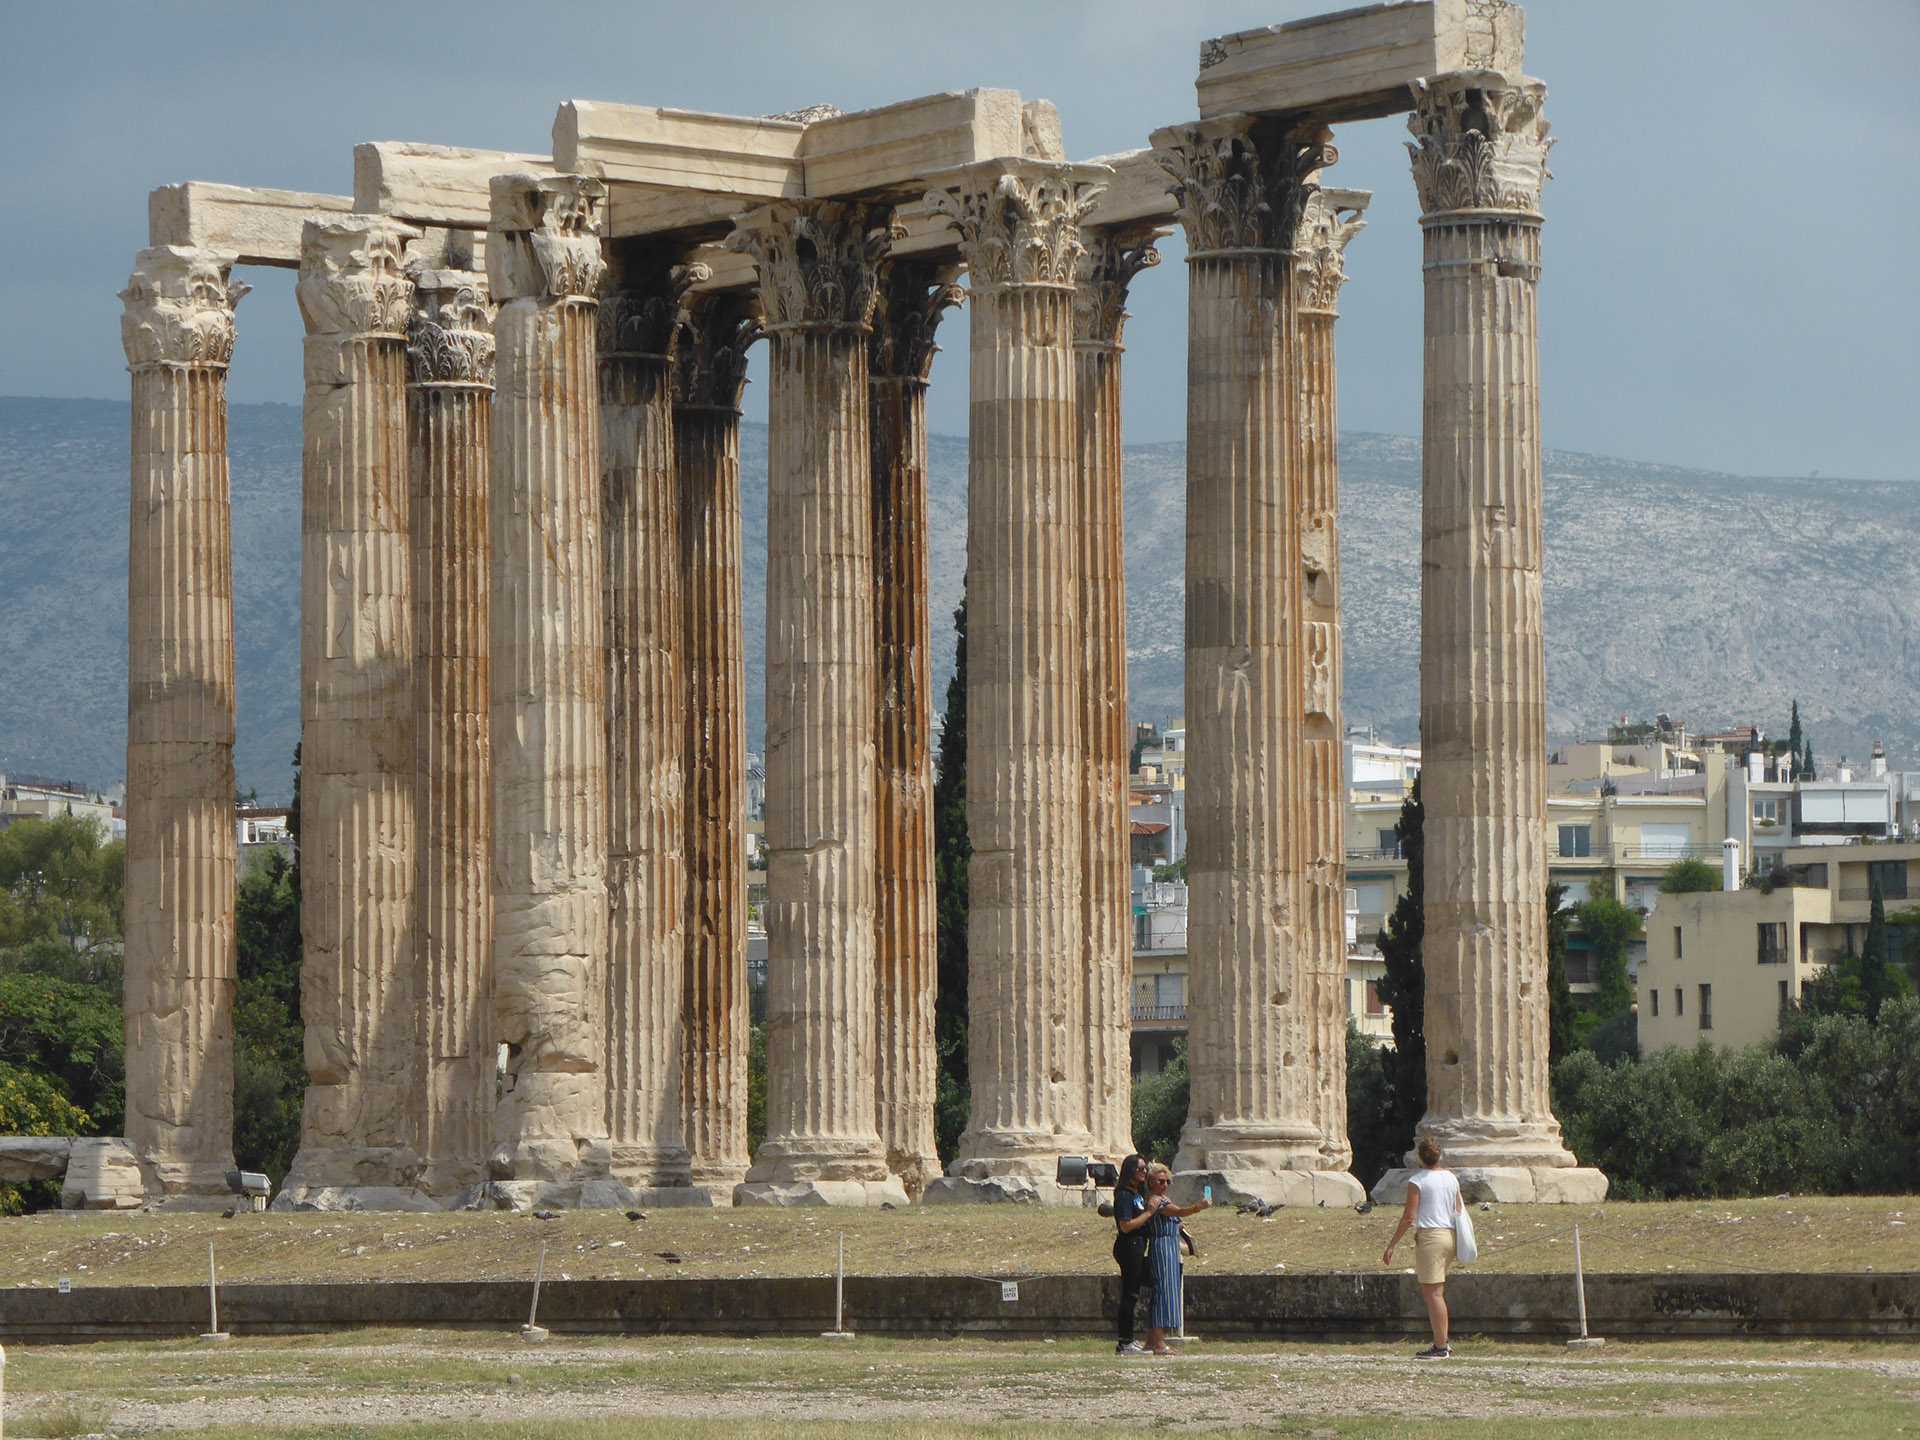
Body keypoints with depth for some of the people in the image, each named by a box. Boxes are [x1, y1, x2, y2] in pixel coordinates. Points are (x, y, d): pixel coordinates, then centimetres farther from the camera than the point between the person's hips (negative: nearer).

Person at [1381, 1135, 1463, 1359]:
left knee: (1433, 1292, -5)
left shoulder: (1417, 1181, -8)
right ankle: (1442, 1343, 12)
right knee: (1429, 1291, 15)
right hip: (1450, 1236, 7)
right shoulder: (1451, 1178, 12)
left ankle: (1441, 1347, -7)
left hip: (1429, 1235, -7)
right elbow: (1459, 1213, 14)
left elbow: (1408, 1217, -11)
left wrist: (1391, 1245, -6)